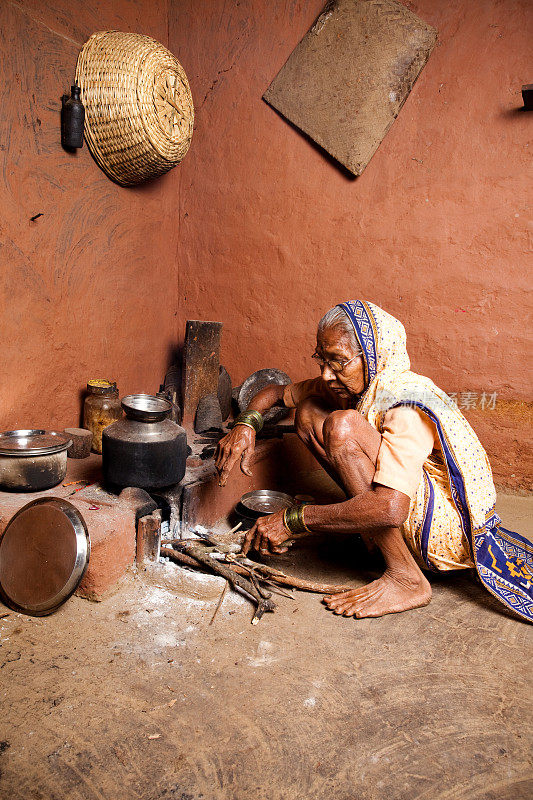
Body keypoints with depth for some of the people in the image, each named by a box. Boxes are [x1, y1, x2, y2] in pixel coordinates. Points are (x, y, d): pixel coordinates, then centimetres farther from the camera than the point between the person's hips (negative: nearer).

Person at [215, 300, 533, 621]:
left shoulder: (407, 406, -28)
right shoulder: (349, 386, -2)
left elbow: (390, 508, -40)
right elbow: (277, 392, 10)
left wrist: (291, 521, -32)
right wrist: (246, 424, -13)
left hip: (454, 532, -8)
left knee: (343, 426, -30)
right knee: (309, 412, -1)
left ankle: (405, 579, -21)